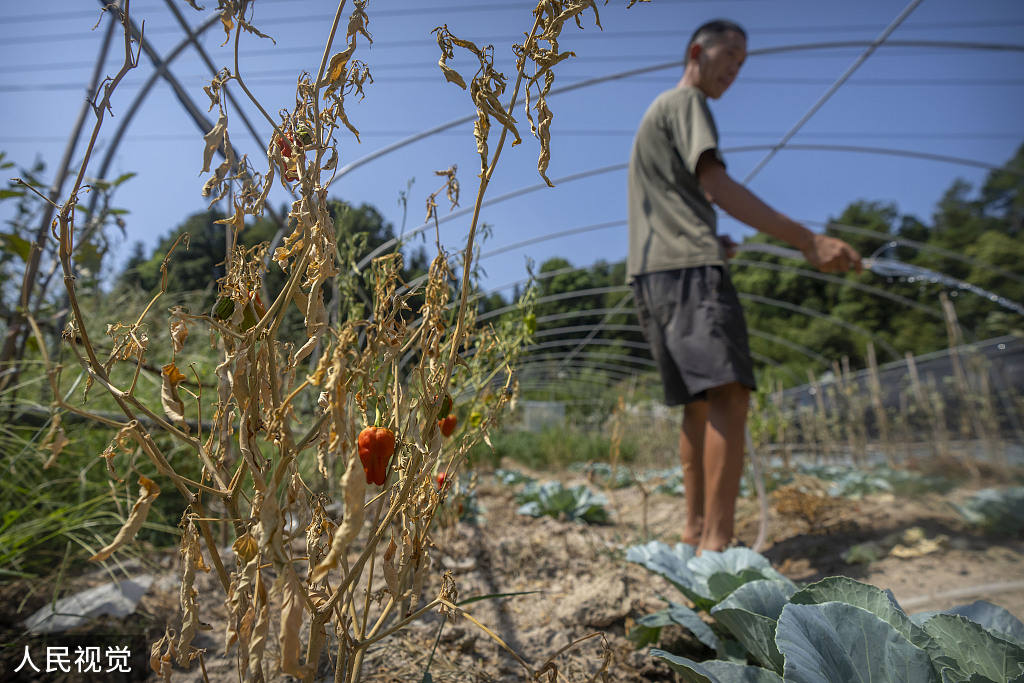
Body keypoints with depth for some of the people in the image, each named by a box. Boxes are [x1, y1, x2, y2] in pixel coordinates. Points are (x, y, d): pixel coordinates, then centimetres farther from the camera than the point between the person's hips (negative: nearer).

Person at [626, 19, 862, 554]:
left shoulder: (656, 114, 34)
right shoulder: (686, 101, 5)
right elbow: (717, 185, -11)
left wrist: (713, 242, 22)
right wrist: (807, 241, -17)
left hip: (652, 274, 10)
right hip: (687, 267, -10)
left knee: (700, 403, 8)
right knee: (728, 394, -20)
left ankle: (695, 529, 10)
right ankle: (716, 544, -26)